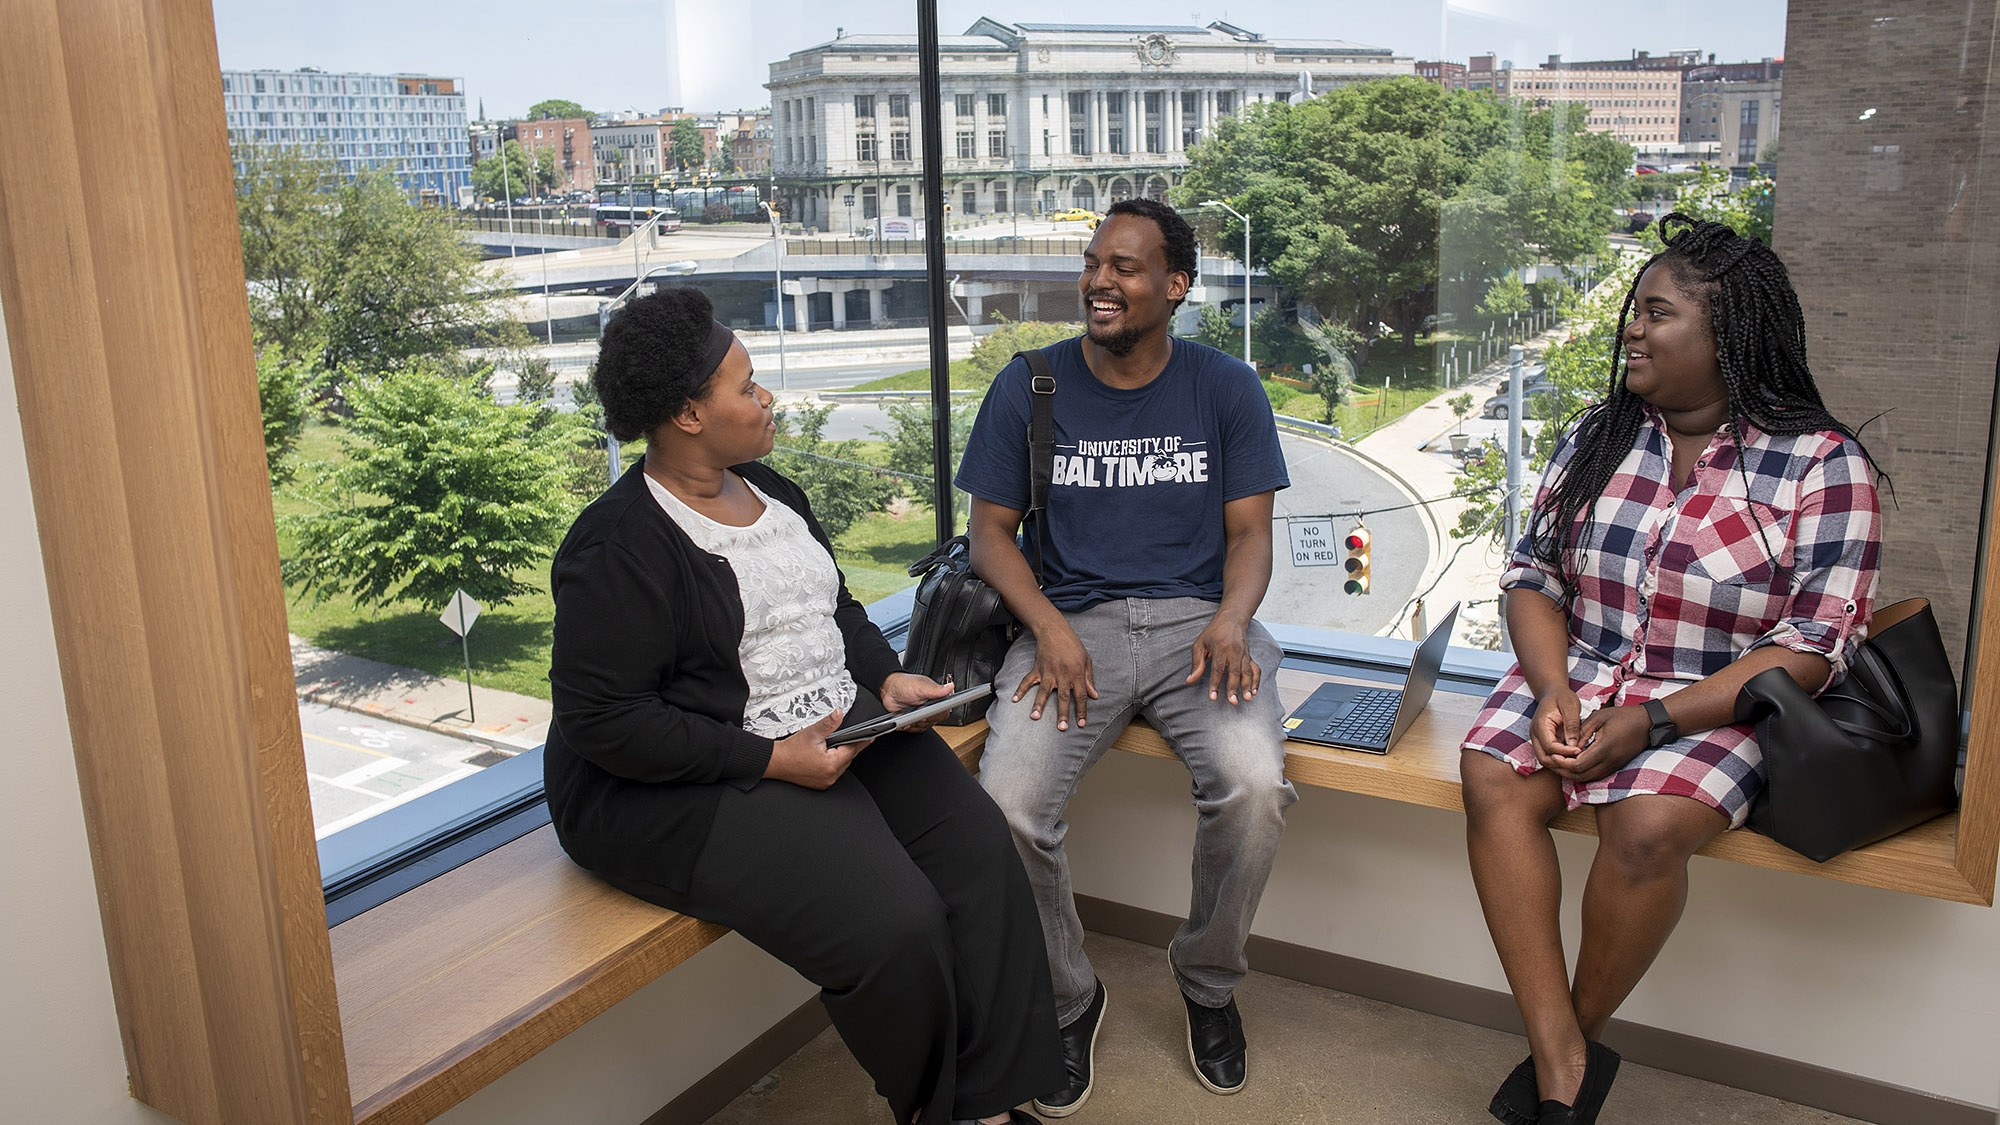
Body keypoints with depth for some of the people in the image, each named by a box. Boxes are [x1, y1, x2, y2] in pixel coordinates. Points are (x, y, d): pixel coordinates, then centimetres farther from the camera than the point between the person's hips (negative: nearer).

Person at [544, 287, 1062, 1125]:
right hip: (683, 790, -8)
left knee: (977, 846, -11)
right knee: (892, 923, -22)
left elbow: (835, 606, 24)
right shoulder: (618, 547, -15)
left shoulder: (768, 489, 12)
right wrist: (772, 760, -22)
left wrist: (885, 678, 3)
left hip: (839, 723, 8)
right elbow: (602, 719, -20)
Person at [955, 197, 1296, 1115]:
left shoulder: (1226, 389, 7)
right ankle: (1067, 998, 4)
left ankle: (1208, 979, 4)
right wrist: (1050, 628, -12)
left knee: (1253, 785, -29)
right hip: (1071, 620, 0)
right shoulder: (1029, 386, 6)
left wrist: (1231, 620, -17)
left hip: (1197, 618, 0)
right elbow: (990, 531, 6)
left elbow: (1250, 532, 5)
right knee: (1007, 803, -26)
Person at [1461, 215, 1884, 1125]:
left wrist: (1651, 723, -20)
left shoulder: (1823, 465, -6)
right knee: (1491, 777, -24)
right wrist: (1551, 689, -13)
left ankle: (1582, 1032, -5)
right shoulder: (1599, 436, 8)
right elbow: (1532, 578, 7)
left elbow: (1811, 648, -11)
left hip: (1713, 707, -4)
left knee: (1647, 823, -32)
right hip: (1575, 681, 4)